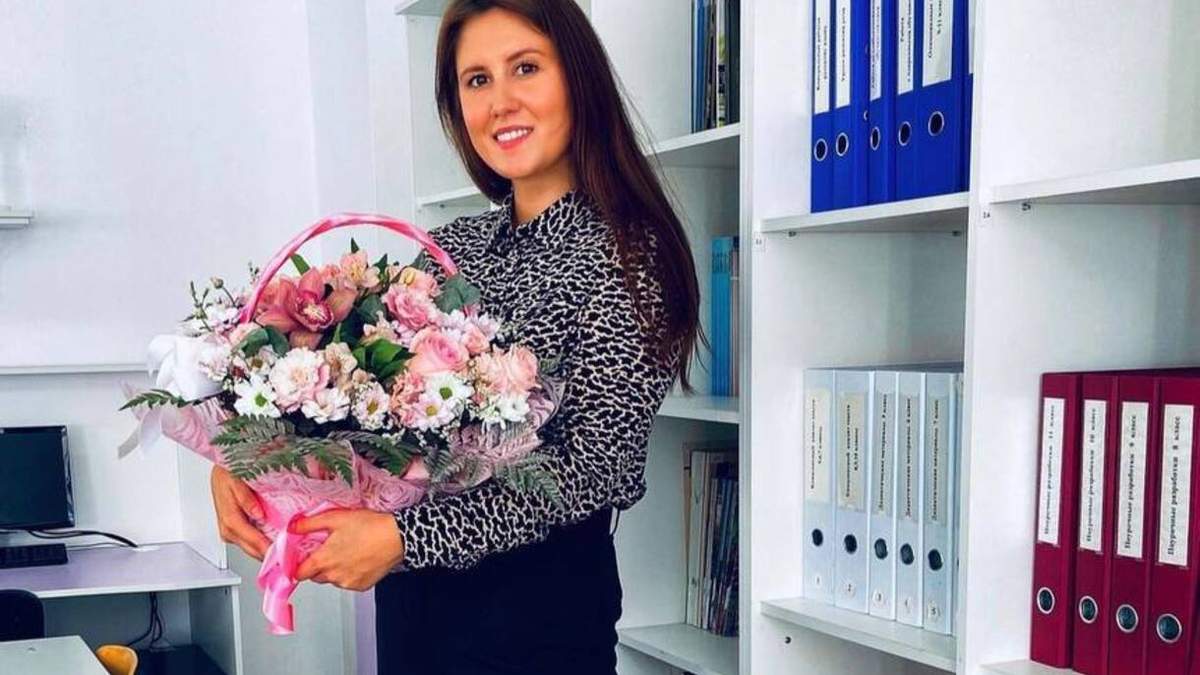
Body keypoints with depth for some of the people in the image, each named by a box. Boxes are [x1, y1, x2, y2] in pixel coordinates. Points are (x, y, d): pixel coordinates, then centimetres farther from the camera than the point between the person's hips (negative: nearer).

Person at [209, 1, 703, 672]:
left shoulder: (624, 253, -13)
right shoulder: (450, 248, 5)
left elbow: (597, 466, -19)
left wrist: (402, 536, -23)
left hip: (536, 610, -6)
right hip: (410, 596, 6)